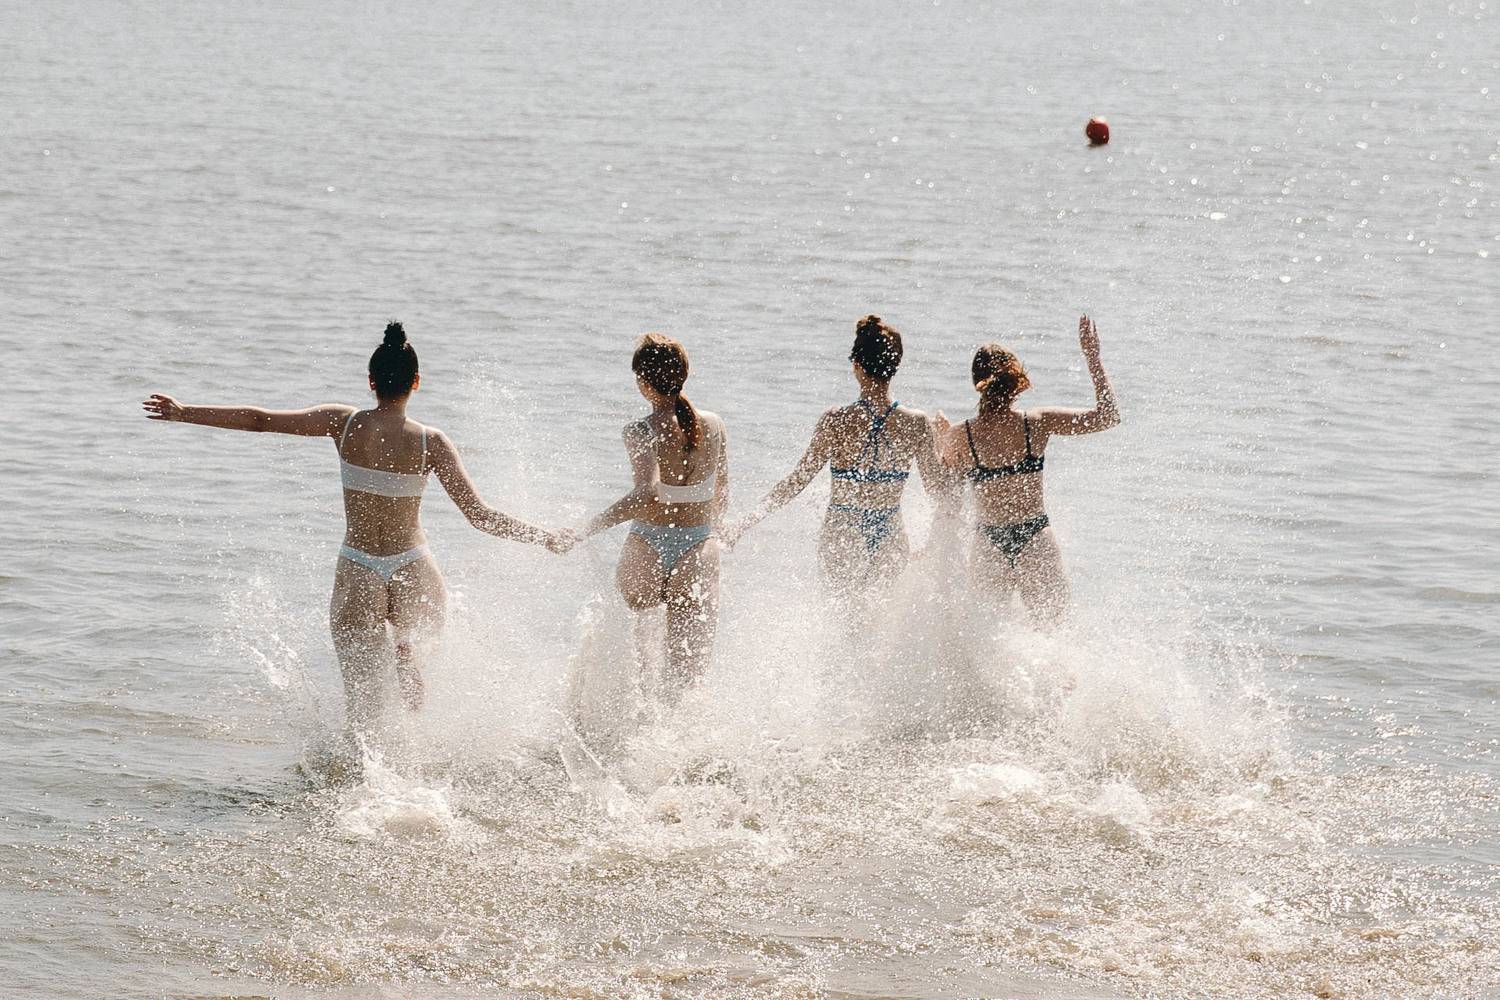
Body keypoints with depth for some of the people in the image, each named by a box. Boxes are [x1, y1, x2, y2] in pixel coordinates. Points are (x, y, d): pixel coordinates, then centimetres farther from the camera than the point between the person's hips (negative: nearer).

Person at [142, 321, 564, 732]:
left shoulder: (345, 423, -7)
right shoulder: (430, 442, -10)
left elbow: (259, 419, -3)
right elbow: (480, 516, -11)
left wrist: (184, 413, 6)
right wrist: (546, 538, 2)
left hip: (358, 576, 0)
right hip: (415, 576, 0)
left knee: (362, 701, 8)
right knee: (411, 657, 28)